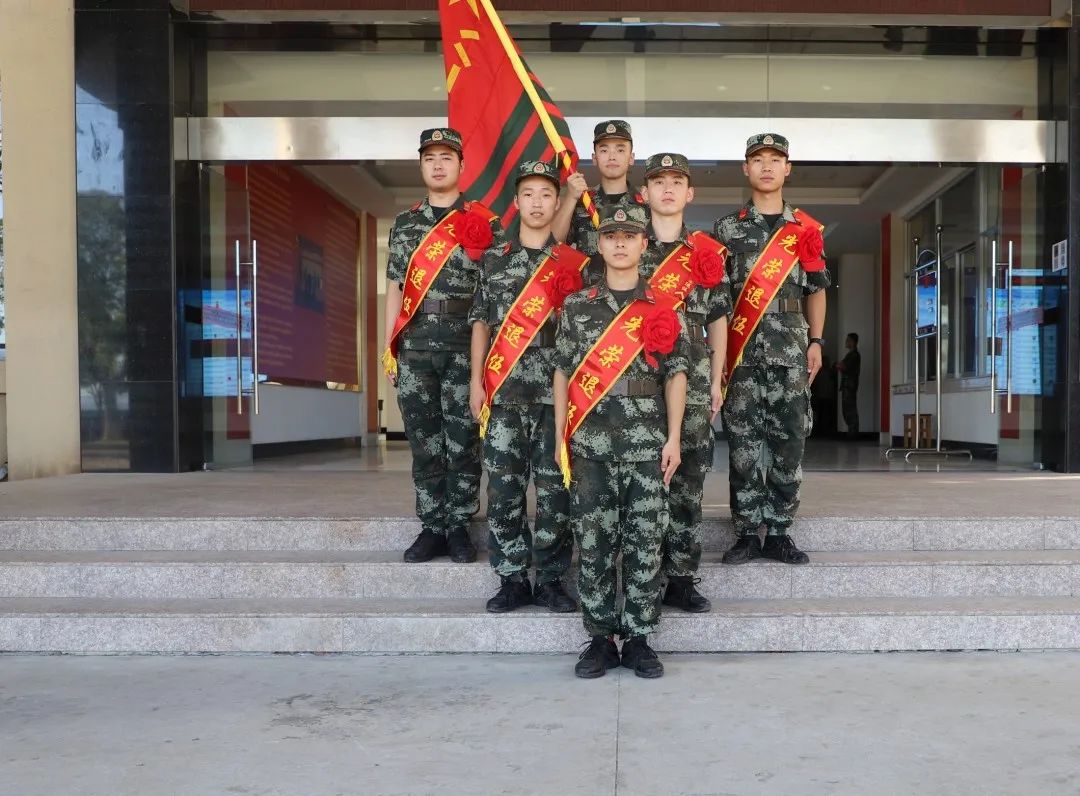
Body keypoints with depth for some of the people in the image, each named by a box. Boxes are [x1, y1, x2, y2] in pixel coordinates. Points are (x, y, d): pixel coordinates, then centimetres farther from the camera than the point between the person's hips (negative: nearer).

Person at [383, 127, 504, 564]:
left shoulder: (484, 222, 1)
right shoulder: (405, 222, 11)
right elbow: (395, 286, 12)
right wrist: (389, 347, 7)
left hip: (465, 347, -3)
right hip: (414, 348, 3)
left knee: (463, 442, 3)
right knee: (424, 442, 7)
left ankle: (459, 526, 14)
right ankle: (432, 527, 16)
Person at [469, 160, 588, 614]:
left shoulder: (574, 264, 6)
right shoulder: (494, 261, 10)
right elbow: (481, 323, 11)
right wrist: (477, 382, 4)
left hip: (557, 392, -1)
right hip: (504, 393, 1)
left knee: (555, 489, 1)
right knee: (504, 489, 2)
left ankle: (551, 580, 13)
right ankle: (513, 580, 12)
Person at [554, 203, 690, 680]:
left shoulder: (663, 309, 7)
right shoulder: (576, 306, 8)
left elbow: (676, 375, 5)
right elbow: (563, 373, 8)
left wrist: (674, 439, -2)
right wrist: (561, 438, 3)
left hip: (648, 444, 0)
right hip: (590, 444, 0)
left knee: (645, 544, 1)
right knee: (593, 543, 2)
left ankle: (638, 640, 12)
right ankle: (600, 639, 13)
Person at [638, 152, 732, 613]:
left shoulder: (707, 253, 12)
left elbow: (718, 321, 15)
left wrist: (717, 381, 11)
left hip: (692, 380, 2)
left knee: (689, 479, 2)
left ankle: (682, 578, 10)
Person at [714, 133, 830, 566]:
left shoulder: (806, 229, 12)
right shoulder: (727, 227, 8)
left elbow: (816, 289, 15)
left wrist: (816, 343, 8)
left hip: (791, 344, 1)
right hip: (742, 345, -1)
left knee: (789, 437, 1)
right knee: (743, 439, -1)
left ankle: (779, 533, 9)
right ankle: (747, 533, 6)